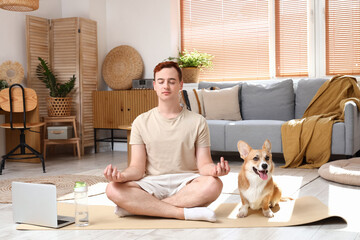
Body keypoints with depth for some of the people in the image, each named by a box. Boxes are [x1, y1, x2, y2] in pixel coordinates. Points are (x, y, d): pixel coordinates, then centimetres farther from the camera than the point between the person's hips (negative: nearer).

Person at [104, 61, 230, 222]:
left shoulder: (197, 122, 7)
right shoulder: (141, 122, 9)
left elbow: (203, 164, 2)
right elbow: (137, 167, 3)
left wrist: (214, 169, -24)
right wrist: (122, 176, -21)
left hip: (186, 183, 0)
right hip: (152, 184, 0)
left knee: (213, 184, -34)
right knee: (113, 189, -28)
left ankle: (142, 207, -23)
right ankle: (184, 212, -26)